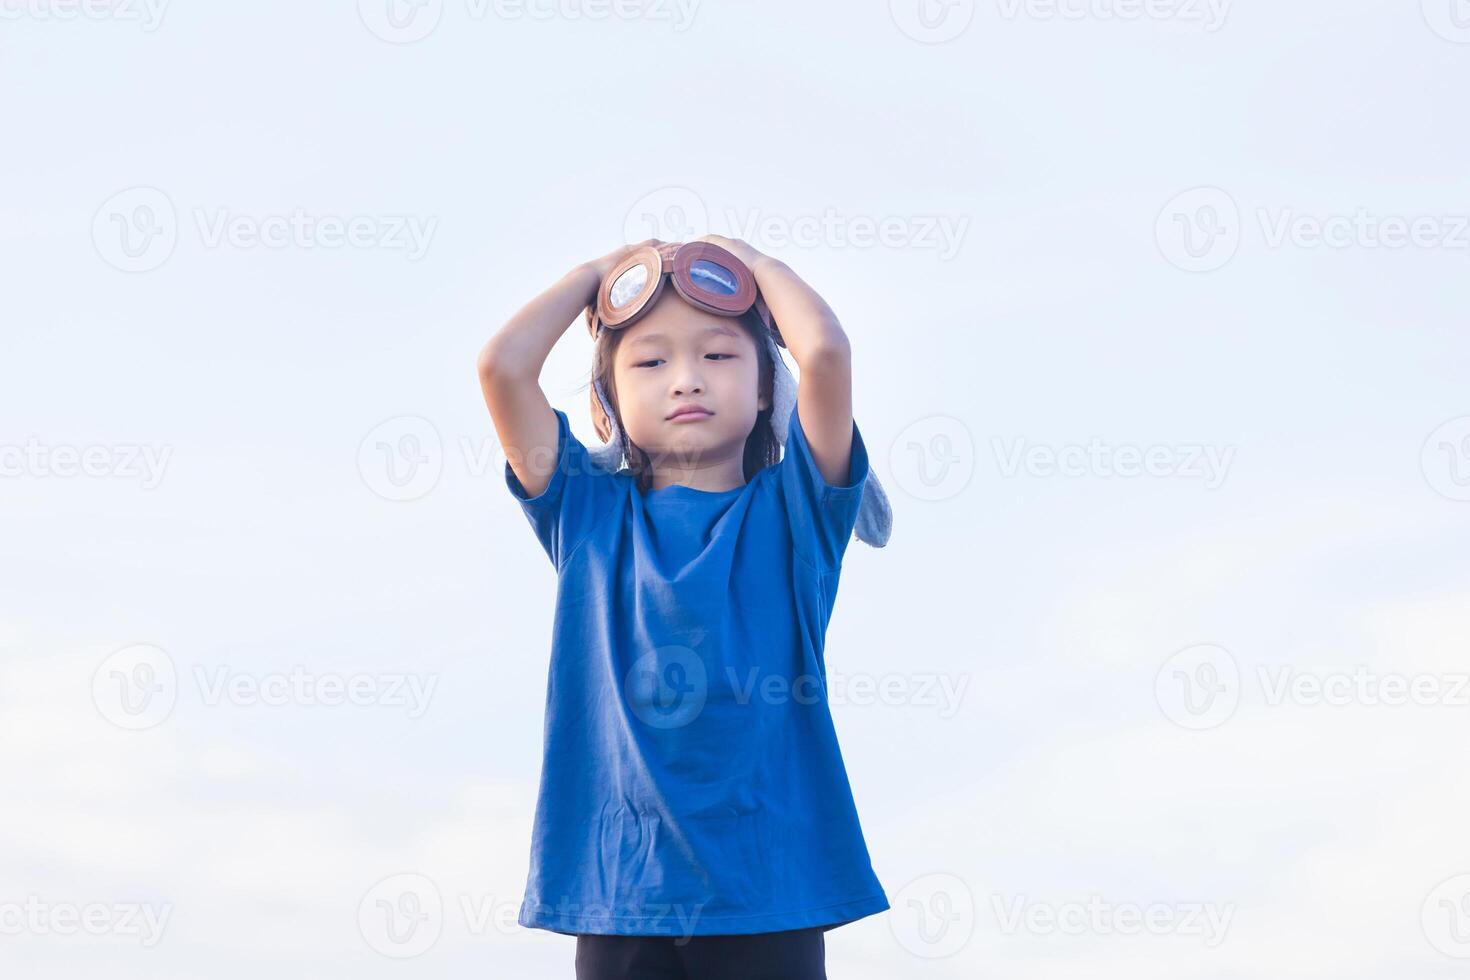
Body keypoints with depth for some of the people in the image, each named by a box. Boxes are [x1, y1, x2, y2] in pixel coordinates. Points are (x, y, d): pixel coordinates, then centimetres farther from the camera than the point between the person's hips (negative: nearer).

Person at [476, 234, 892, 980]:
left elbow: (825, 351, -10)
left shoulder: (791, 513, 5)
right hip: (619, 886, 1)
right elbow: (503, 365, -2)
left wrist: (753, 261, 7)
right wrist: (599, 271, 11)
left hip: (767, 884, -1)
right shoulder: (589, 515, 9)